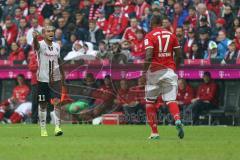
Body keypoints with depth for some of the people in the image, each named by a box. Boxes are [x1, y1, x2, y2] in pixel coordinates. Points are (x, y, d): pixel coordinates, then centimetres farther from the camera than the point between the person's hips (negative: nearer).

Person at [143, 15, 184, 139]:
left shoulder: (149, 36, -5)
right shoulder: (171, 35, 9)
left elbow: (149, 56, -16)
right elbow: (178, 54, 8)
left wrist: (144, 71, -8)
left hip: (154, 72, -3)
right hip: (169, 71, 3)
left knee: (150, 101, 9)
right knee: (171, 100, -3)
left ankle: (154, 132, 6)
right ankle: (177, 120, -34)